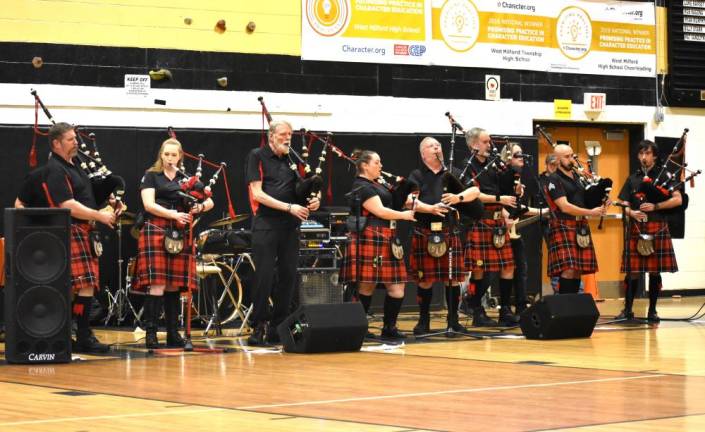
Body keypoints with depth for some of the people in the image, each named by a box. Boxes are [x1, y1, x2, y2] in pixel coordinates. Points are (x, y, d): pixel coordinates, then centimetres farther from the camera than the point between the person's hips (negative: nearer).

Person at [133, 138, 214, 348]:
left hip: (179, 235, 4)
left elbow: (209, 201, 14)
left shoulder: (185, 179, 17)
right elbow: (149, 204, -7)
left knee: (175, 284, 6)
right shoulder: (151, 176, 6)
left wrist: (200, 207, -9)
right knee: (157, 284, -12)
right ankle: (150, 333, -11)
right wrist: (174, 214, -19)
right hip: (156, 230, -4)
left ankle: (173, 333, 11)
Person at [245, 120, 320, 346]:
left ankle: (278, 328, 11)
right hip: (266, 224, -5)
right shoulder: (257, 156, 0)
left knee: (288, 276, 4)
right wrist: (289, 207, -16)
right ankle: (259, 328, 1)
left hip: (290, 226, 5)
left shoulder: (292, 159, 15)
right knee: (264, 277, -6)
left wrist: (313, 201, -3)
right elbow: (258, 193, -8)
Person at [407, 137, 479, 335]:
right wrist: (431, 208, -24)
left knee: (453, 278, 2)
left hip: (450, 232, 2)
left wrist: (459, 197, -15)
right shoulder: (417, 175, 7)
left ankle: (453, 321, 12)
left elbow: (475, 191, 4)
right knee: (425, 279, 1)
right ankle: (424, 321, 13)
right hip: (425, 233, -2)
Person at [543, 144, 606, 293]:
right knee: (568, 270, -15)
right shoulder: (554, 180, -7)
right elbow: (564, 207, -16)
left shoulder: (578, 177, 15)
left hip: (581, 227, 7)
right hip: (563, 227, -7)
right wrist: (591, 212, -18)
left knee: (578, 270, 5)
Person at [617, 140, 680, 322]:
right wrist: (631, 212, -11)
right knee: (633, 271, 1)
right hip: (636, 229, 2)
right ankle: (627, 310, 7)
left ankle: (652, 311, 11)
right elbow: (624, 204, 12)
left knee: (655, 272, 2)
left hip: (657, 229, -2)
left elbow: (678, 199, -4)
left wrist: (655, 206, -14)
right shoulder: (633, 179, 13)